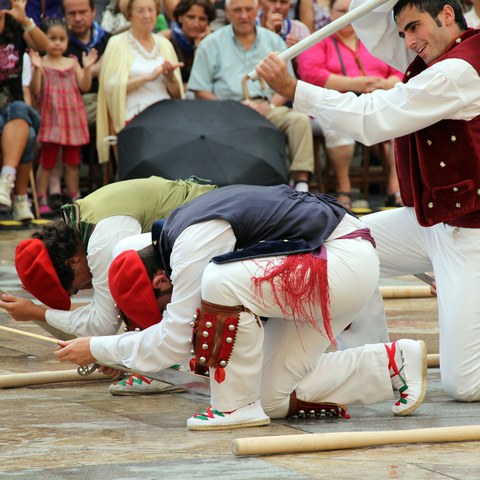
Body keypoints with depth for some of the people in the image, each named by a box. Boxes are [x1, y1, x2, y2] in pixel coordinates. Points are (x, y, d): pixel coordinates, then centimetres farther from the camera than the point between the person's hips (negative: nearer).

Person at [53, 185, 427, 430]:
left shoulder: (192, 243, -20)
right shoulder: (186, 227, 9)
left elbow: (173, 341, -15)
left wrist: (97, 349, -6)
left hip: (347, 263, -10)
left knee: (222, 282, -26)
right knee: (275, 398, 6)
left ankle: (237, 406, -13)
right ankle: (394, 364, 11)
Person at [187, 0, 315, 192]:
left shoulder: (273, 41, 19)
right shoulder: (211, 45, 13)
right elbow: (201, 91, 7)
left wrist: (270, 106, -7)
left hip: (268, 107, 3)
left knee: (300, 120, -27)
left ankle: (301, 181, -31)